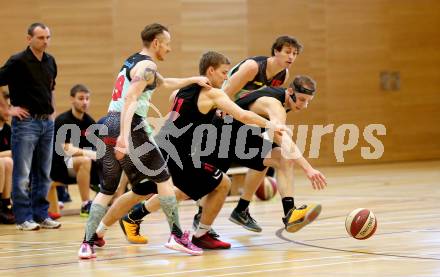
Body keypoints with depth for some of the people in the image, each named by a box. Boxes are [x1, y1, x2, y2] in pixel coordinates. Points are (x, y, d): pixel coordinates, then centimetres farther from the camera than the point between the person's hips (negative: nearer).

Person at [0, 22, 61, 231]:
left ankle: (41, 215, 17)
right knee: (23, 174, -2)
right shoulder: (18, 62, -10)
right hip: (26, 122, -6)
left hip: (47, 122, 6)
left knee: (43, 174, 10)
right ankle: (24, 218, 3)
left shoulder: (50, 62, 10)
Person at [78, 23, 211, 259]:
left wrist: (194, 80, 45)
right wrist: (124, 136, -29)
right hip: (129, 126, -9)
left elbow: (165, 83, 40)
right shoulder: (148, 66, -6)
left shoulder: (132, 61, 23)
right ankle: (176, 235, 5)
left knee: (107, 188, 11)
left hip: (108, 125, 9)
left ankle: (88, 242, 2)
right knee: (163, 178, 5)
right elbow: (129, 99, -20)